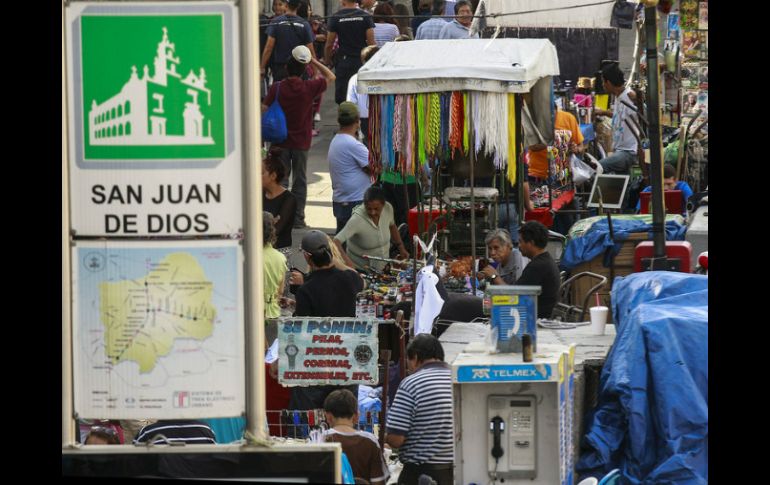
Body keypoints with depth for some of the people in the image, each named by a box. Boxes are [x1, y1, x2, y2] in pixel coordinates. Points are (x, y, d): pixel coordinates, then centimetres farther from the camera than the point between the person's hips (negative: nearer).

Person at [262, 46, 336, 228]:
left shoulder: (277, 88, -8)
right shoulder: (309, 88, -9)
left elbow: (264, 109, -6)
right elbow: (330, 77, 5)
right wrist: (314, 62, 3)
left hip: (281, 141, 0)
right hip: (301, 141, 0)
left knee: (281, 180, 7)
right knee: (300, 181, 7)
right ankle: (298, 218, 7)